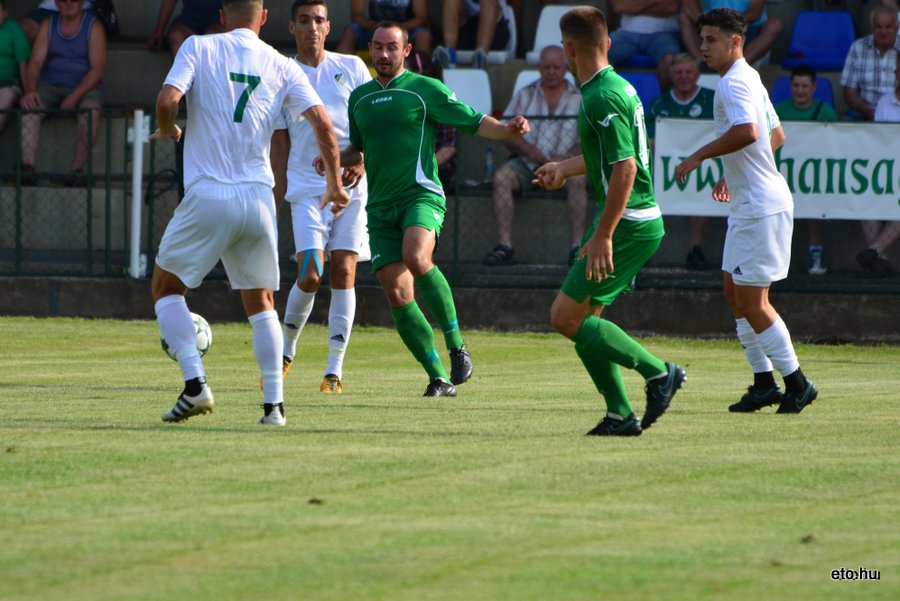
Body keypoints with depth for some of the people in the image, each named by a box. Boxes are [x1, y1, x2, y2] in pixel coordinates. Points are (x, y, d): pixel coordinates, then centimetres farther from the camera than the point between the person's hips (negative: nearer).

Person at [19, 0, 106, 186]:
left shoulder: (93, 26, -1)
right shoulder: (48, 25, 8)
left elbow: (98, 68, -9)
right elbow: (35, 62, 0)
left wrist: (74, 96, -23)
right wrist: (30, 90, -22)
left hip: (84, 87, -2)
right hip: (51, 85, 2)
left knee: (91, 110, -36)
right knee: (29, 106, -29)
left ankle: (78, 169, -36)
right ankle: (28, 167, -38)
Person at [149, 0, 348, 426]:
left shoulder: (198, 48, 0)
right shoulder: (282, 67, 7)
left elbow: (167, 100, -13)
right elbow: (321, 121, -2)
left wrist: (167, 130, 9)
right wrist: (335, 183, 9)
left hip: (208, 196, -3)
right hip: (258, 199, 3)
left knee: (166, 287, 15)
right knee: (260, 302, 17)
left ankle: (195, 383, -3)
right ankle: (274, 404, 6)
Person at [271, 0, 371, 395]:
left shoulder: (351, 68, 7)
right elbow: (280, 143, 10)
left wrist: (361, 162, -9)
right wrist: (276, 198, 7)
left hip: (352, 186, 1)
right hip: (306, 188, -1)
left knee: (344, 272, -7)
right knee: (309, 276, -12)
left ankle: (335, 370, -2)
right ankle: (286, 350, 13)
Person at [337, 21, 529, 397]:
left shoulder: (426, 90, 1)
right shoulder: (359, 98, 16)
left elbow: (475, 123, -1)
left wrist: (508, 129, -20)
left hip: (420, 194, -5)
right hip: (380, 207, 5)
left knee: (416, 257, -34)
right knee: (397, 295, -5)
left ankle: (457, 348, -23)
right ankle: (439, 378, 4)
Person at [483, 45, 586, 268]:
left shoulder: (580, 98, 11)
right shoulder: (525, 95, 16)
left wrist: (567, 158, -18)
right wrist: (529, 150, -12)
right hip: (527, 163, 2)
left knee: (578, 178, -34)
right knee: (501, 177, -28)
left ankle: (578, 246, -35)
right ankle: (504, 246, -32)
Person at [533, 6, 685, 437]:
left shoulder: (603, 98, -18)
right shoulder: (617, 87, 14)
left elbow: (625, 168, -26)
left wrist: (603, 235, -26)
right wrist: (564, 168, 43)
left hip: (626, 224, -10)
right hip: (640, 222, 10)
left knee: (566, 317, -7)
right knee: (585, 320, 12)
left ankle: (658, 372, -5)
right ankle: (620, 415, 9)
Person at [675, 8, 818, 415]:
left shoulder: (734, 83, -17)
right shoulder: (751, 79, 15)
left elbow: (746, 132, -35)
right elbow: (776, 136, 25)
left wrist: (700, 156, -23)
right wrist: (734, 175, 25)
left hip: (761, 209, -11)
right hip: (749, 206, 11)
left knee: (752, 302, -6)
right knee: (735, 294, 13)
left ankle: (797, 383, 0)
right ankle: (764, 382, 17)